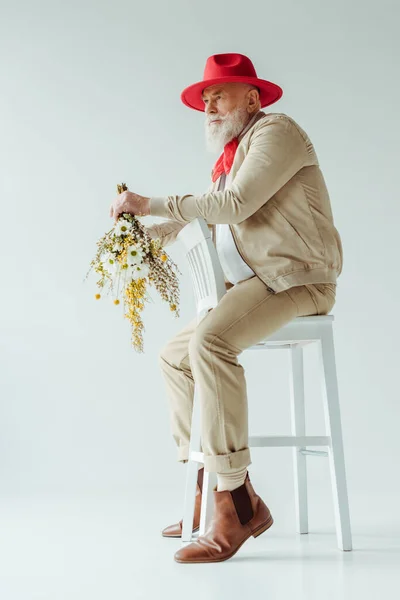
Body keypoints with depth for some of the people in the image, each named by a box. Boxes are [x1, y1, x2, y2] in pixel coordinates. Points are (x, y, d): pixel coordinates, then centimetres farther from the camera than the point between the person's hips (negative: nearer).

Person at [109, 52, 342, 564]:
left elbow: (236, 204, -19)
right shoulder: (229, 156, 24)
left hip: (296, 280, -10)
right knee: (174, 355, 9)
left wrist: (151, 203, -16)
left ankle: (236, 502, -29)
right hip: (252, 284, 10)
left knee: (210, 341, -33)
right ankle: (208, 491, 6)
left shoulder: (275, 130, -6)